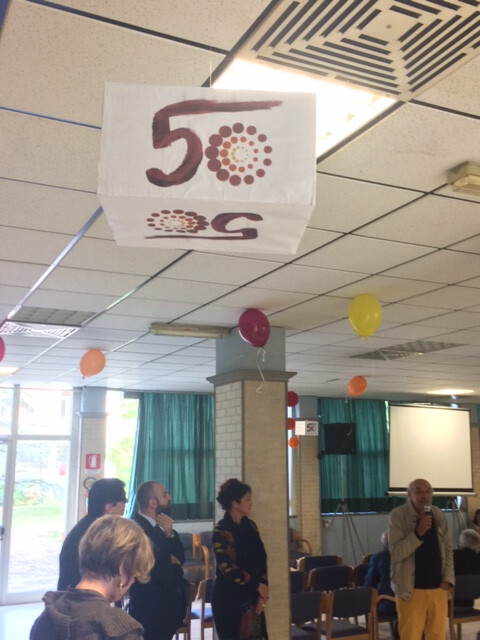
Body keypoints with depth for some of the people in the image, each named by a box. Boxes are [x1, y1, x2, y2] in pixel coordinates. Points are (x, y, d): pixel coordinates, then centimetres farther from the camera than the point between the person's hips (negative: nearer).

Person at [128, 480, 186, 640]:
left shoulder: (158, 526, 7)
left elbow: (180, 558, 4)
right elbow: (161, 575, -26)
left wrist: (170, 534, -14)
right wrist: (175, 567, -4)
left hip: (165, 609, 9)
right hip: (150, 612, -9)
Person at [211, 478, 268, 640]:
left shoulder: (250, 526, 7)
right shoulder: (221, 531, -12)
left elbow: (261, 560, 9)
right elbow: (227, 567, -17)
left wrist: (262, 590, -4)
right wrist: (257, 585, -12)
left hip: (251, 596, 6)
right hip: (229, 598, -6)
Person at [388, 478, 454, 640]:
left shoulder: (439, 515, 5)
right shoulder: (398, 516, -11)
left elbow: (448, 549, 13)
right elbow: (396, 553, -16)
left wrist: (447, 579, 3)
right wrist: (418, 533, -25)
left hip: (438, 588, 4)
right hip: (411, 589, -4)